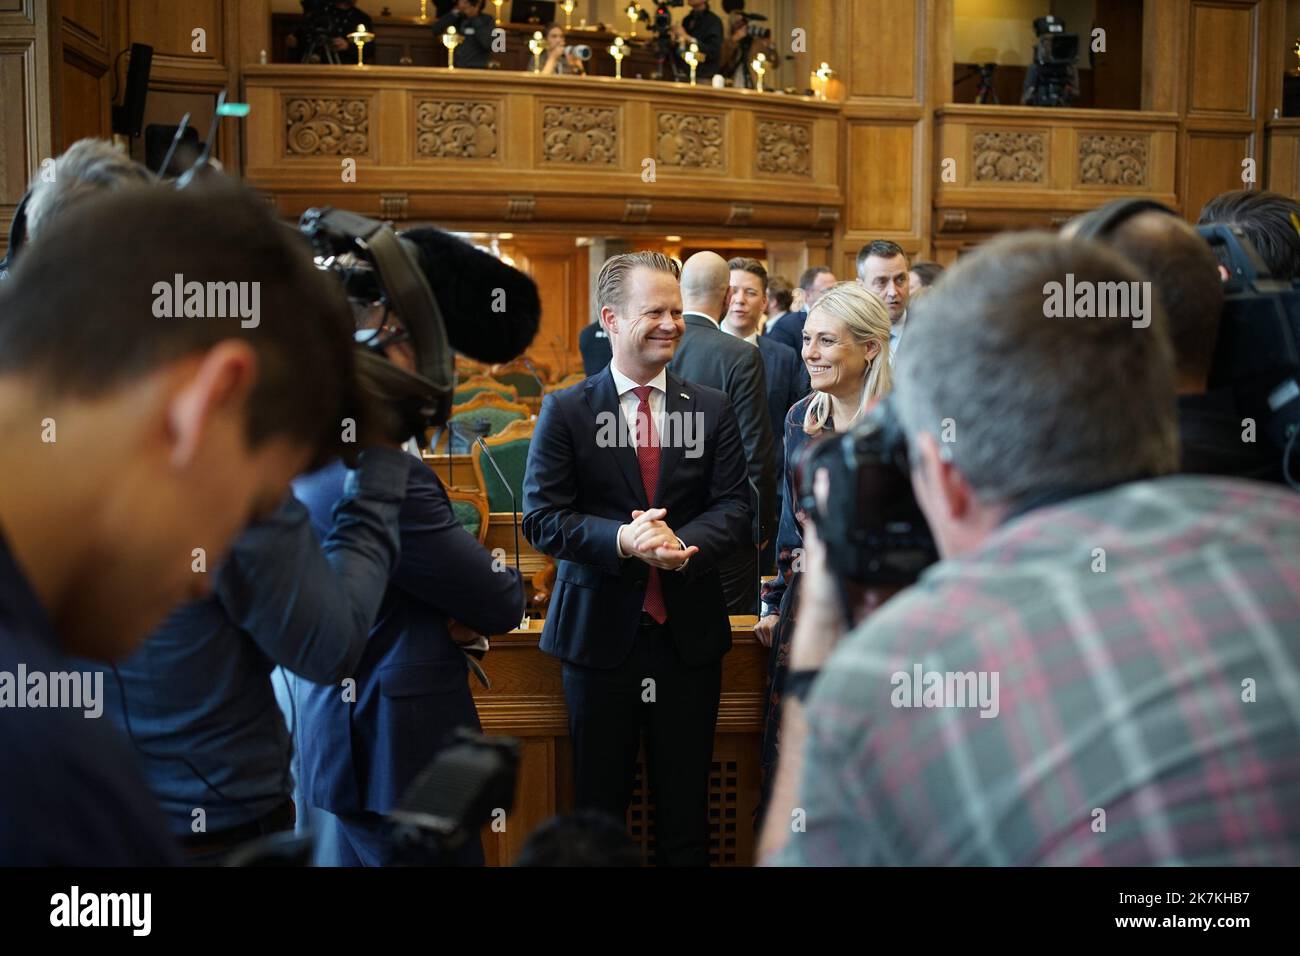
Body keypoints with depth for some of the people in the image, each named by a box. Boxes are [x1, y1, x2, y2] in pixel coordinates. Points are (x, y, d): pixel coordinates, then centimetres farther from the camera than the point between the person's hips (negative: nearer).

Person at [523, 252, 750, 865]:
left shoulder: (712, 410, 5)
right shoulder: (565, 411, -1)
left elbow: (736, 509, 0)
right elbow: (541, 517, -7)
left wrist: (681, 541, -22)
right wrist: (622, 540, -24)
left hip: (688, 633, 2)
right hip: (600, 631, -1)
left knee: (685, 809, 11)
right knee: (598, 808, 12)